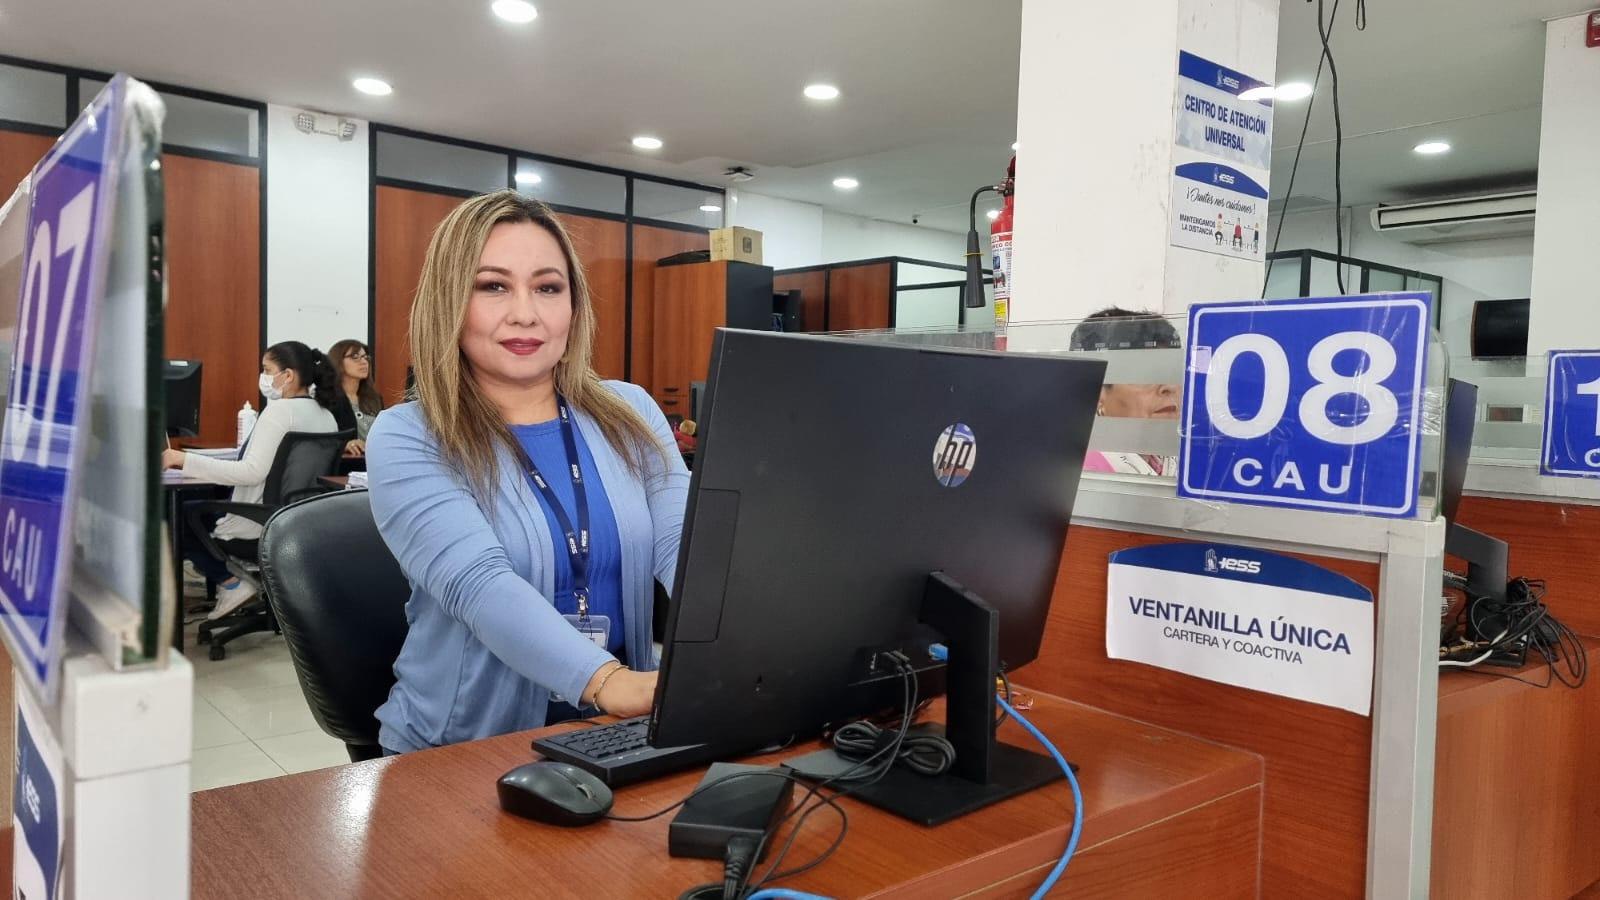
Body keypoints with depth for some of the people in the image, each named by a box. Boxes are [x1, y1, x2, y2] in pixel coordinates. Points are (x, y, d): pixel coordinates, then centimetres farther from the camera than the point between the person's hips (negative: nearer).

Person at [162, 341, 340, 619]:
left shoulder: (280, 410, -19)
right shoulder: (326, 417, 6)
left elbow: (252, 473, -28)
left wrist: (183, 460, -26)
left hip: (259, 531, -8)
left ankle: (230, 583, 7)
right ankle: (232, 579, 18)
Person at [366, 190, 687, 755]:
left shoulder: (630, 415, 6)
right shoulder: (405, 439, -6)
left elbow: (683, 542, -5)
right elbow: (478, 583, -21)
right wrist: (609, 682, -37)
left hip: (622, 734, 3)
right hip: (462, 753, -2)